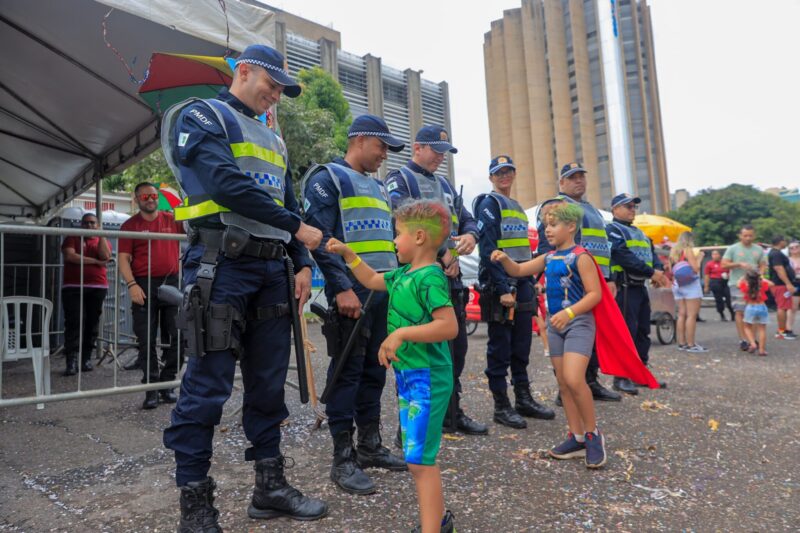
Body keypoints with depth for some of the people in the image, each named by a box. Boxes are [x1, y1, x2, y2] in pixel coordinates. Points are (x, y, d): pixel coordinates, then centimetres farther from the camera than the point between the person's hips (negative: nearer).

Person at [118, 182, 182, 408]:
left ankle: (167, 384, 17)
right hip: (144, 286, -1)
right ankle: (151, 389, 8)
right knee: (147, 341, 0)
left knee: (176, 337, 3)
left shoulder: (173, 220, 11)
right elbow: (124, 259, -1)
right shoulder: (130, 225, 7)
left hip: (172, 282, 2)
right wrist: (132, 285, -14)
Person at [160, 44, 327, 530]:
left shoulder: (273, 140, 24)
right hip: (223, 266, -7)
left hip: (272, 270, 8)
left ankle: (270, 487, 22)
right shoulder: (201, 116, 2)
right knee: (208, 387, -3)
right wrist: (296, 227, -10)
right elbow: (227, 184, -14)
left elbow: (289, 203, 21)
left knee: (269, 383, 10)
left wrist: (301, 263, 8)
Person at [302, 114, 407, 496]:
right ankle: (343, 459, 7)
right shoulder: (327, 178, -2)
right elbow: (320, 237, -14)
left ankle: (370, 445, 24)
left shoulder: (378, 187, 23)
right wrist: (342, 288, -21)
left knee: (374, 370, 12)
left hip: (386, 290, 8)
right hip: (352, 290, -8)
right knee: (348, 371, -3)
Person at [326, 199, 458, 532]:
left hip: (427, 378, -10)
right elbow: (373, 280, 27)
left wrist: (401, 333, -29)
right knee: (419, 455, 19)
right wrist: (348, 254, 20)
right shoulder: (403, 274, 9)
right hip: (407, 375, 10)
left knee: (420, 460, -6)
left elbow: (449, 326, -27)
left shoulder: (430, 278, -19)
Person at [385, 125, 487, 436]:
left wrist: (470, 235, -5)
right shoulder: (399, 180, -1)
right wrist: (442, 255, -18)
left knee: (456, 346, 13)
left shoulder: (445, 185, 23)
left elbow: (466, 218, 20)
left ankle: (451, 411, 27)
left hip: (451, 276, 8)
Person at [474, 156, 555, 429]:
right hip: (499, 285, -8)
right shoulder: (489, 204, -6)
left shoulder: (517, 207, 20)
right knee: (500, 346, -1)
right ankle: (501, 406, 8)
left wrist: (531, 284, 13)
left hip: (522, 284, 8)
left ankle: (524, 399, 23)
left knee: (522, 345, 12)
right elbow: (488, 250, -15)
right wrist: (503, 289, -21)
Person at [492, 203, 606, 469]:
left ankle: (593, 434, 1)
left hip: (578, 323, -8)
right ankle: (577, 437, 20)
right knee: (563, 383, 9)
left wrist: (569, 312, -28)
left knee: (574, 380, -20)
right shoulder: (548, 258, 10)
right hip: (555, 324, 8)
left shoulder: (580, 256, -11)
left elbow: (595, 293, -16)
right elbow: (518, 270, 13)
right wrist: (504, 259, -8)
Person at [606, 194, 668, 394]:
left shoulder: (638, 232, 23)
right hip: (625, 288, -9)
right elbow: (623, 256, -19)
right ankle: (621, 377, -3)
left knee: (643, 332, 13)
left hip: (641, 287, 9)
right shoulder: (612, 230, -7)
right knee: (626, 332, -8)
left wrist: (659, 270, -6)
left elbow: (652, 253, 16)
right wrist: (651, 273, -19)